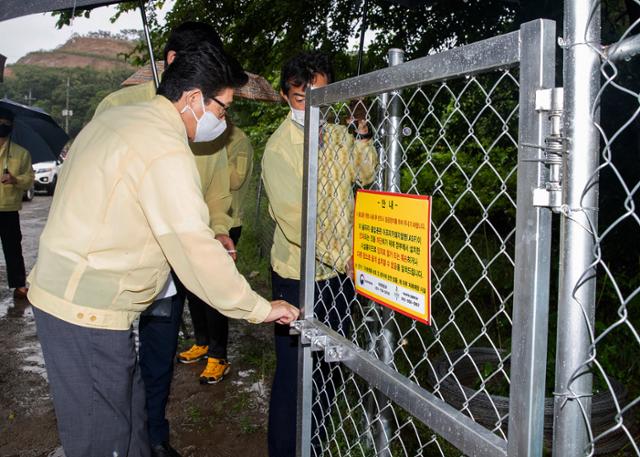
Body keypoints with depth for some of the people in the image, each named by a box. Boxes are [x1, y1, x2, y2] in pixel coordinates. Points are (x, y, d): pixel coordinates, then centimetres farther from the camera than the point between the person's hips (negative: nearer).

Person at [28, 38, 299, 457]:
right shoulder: (166, 150, -20)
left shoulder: (115, 119, 10)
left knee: (129, 410, 19)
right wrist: (261, 309, -15)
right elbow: (196, 250, -24)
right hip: (88, 311, -10)